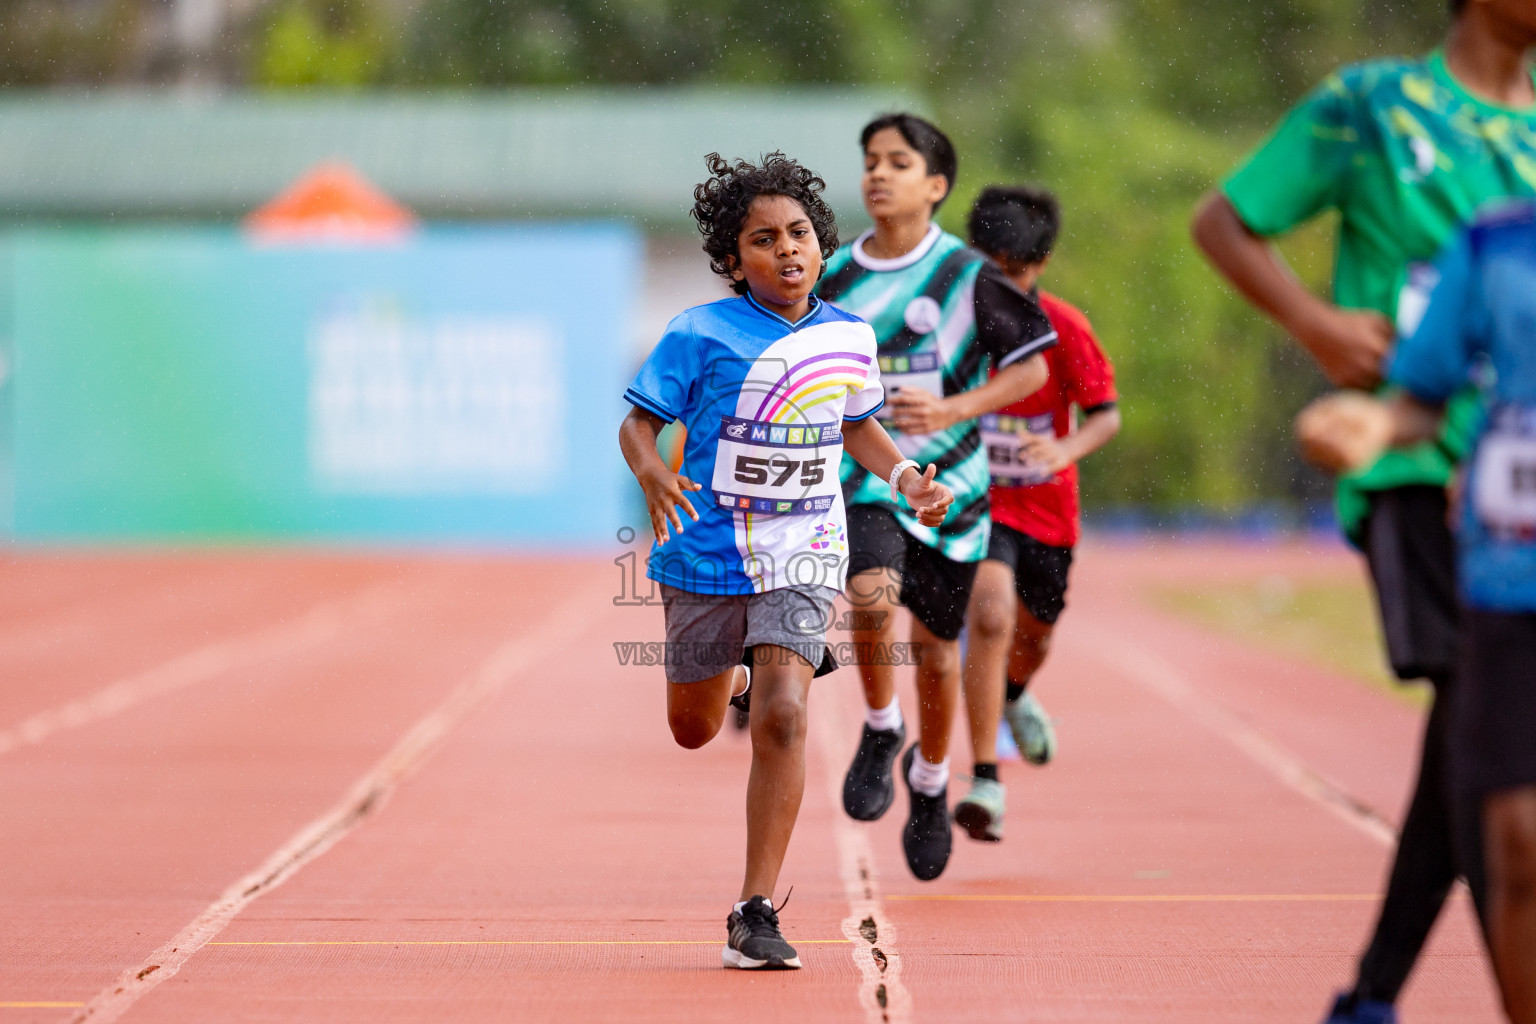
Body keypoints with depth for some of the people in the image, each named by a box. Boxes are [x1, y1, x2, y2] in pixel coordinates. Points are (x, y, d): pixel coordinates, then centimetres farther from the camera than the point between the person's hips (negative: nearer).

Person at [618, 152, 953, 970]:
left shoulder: (851, 338, 3)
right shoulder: (701, 335, -10)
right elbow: (638, 422, -7)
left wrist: (904, 477, 3)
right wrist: (652, 474, -28)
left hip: (801, 555, 1)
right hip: (707, 554, -1)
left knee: (781, 717, -19)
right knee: (693, 731, 14)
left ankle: (755, 914, -13)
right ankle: (732, 678, 54)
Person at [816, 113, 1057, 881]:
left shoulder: (967, 275, -6)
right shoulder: (836, 278, 3)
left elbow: (1032, 366, -3)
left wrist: (951, 411, -15)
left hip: (948, 483, -1)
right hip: (861, 479, 1)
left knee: (935, 647, 7)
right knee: (872, 593, -28)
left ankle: (930, 779, 35)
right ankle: (880, 730, -1)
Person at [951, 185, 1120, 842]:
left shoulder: (1064, 328, -12)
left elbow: (1106, 415, -11)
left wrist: (1066, 449, -30)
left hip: (1045, 504, 2)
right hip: (975, 499, -2)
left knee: (1034, 632, 21)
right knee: (990, 618, -24)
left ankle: (1015, 693, 60)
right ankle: (985, 782, -23)